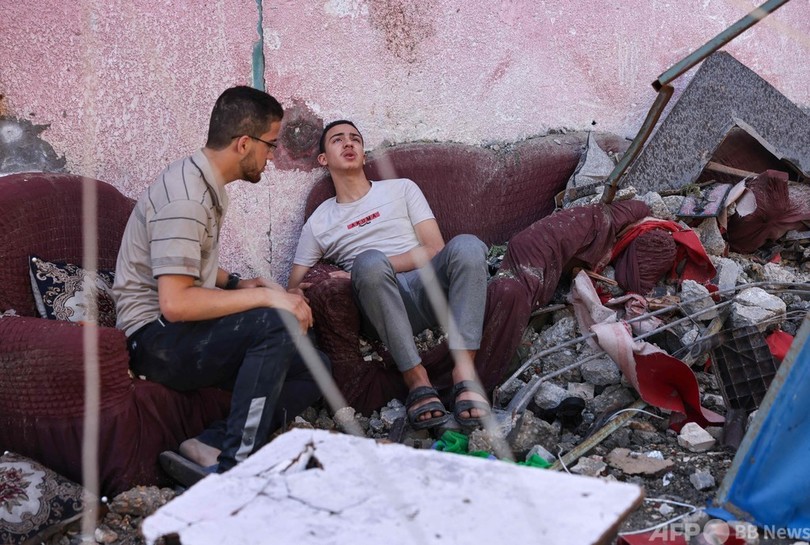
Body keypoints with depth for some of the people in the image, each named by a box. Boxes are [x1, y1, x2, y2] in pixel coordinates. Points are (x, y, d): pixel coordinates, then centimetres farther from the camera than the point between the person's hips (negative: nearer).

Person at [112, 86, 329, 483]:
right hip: (155, 339, -10)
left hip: (185, 332, 10)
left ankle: (212, 449, -15)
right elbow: (175, 303, -28)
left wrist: (238, 284, 8)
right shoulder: (185, 197, -20)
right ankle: (232, 468, -27)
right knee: (277, 323, -31)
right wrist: (265, 297, -23)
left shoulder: (204, 183, 12)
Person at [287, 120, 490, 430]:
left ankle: (465, 375, -37)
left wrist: (360, 272, -6)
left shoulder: (401, 189, 21)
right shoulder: (318, 223, 22)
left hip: (426, 292, 1)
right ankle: (417, 382, -33)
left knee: (466, 245, -30)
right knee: (369, 261, -35)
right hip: (383, 310, -1)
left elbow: (434, 250, 7)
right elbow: (292, 290, 16)